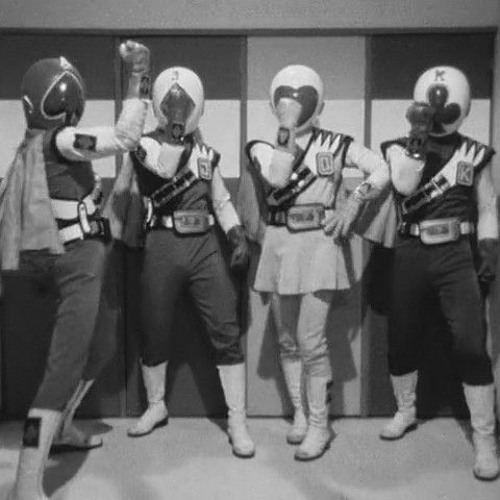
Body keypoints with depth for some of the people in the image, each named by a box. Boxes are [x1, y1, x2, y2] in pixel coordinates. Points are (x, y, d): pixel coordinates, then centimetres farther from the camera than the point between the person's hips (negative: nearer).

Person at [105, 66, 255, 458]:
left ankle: (238, 423, 6)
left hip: (205, 244, 2)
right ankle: (156, 407, 35)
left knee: (227, 332, -5)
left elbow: (221, 200, 15)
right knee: (156, 333, 10)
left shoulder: (206, 151, 12)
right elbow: (164, 168, -14)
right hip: (162, 245, -2)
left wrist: (239, 237, 7)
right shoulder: (144, 144, 3)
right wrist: (179, 136, -10)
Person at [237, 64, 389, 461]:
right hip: (279, 247, 3)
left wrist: (362, 193, -15)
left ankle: (319, 425, 9)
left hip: (318, 245, -3)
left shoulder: (335, 145, 4)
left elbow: (381, 167, 0)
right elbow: (277, 177, -14)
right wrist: (287, 131, -11)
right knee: (287, 339, 11)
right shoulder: (264, 147, 6)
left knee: (311, 340, -6)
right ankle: (299, 414, 27)